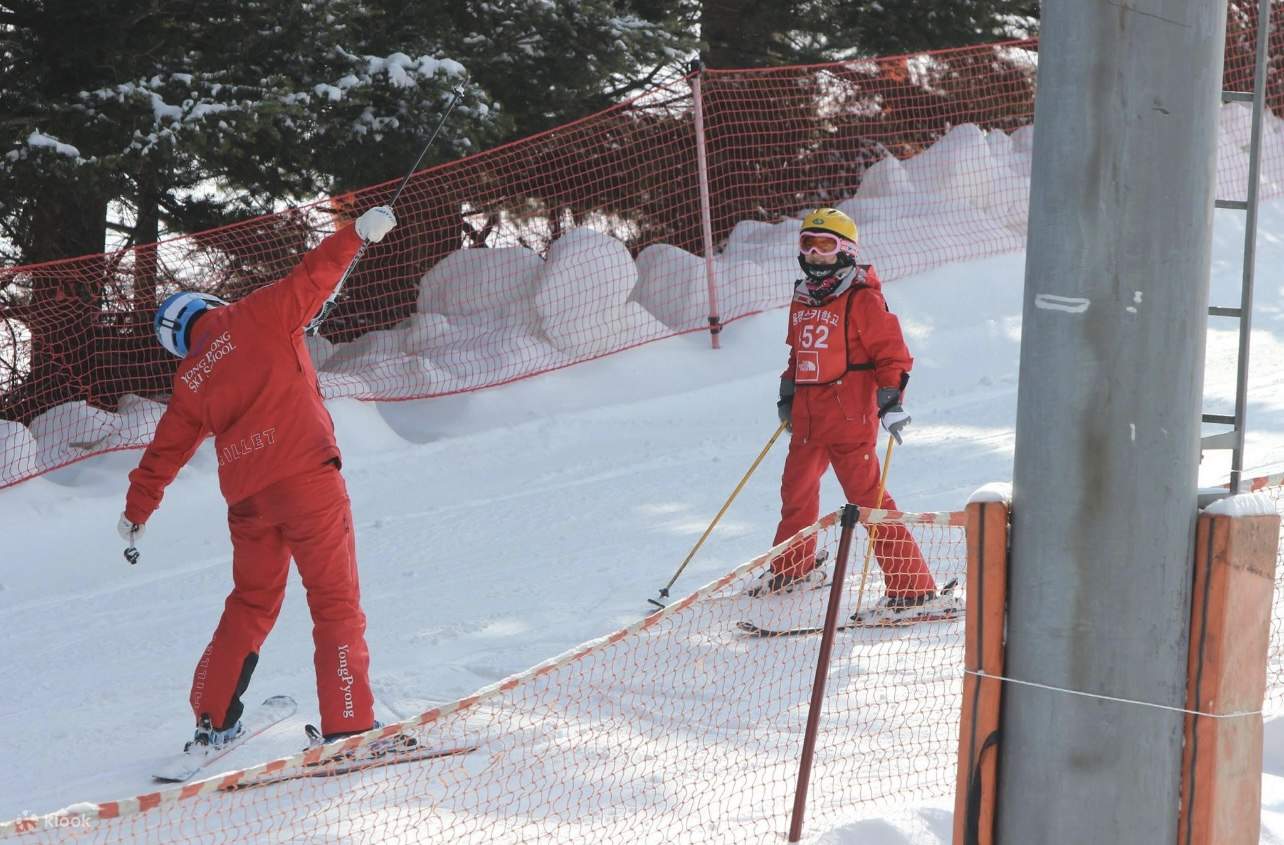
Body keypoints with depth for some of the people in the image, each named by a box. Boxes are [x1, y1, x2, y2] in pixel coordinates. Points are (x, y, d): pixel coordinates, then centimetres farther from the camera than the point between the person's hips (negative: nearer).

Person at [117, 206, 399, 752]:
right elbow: (310, 277, -8)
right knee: (335, 600, -3)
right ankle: (348, 725, -9)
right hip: (306, 475, -5)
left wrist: (135, 513, 35)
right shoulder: (258, 316, 4)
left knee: (251, 604, 22)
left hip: (247, 497, 5)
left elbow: (164, 452, 24)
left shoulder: (190, 381, 17)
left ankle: (212, 718, 25)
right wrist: (359, 232, -4)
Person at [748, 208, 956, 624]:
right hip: (808, 418, 8)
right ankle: (793, 569, 45)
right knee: (796, 493, 22)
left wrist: (891, 401, -20)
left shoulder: (862, 299, -10)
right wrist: (788, 393, 27)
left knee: (867, 499, -12)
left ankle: (913, 589, -9)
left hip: (850, 417, -8)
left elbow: (893, 353, -12)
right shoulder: (803, 298, 14)